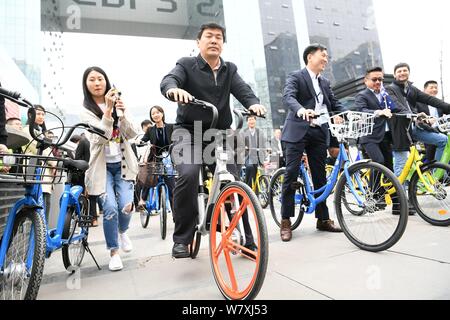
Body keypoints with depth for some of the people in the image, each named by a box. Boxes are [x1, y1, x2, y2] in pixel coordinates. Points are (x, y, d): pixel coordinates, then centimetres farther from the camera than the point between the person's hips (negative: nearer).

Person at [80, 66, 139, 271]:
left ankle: (122, 231, 24)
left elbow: (132, 134, -4)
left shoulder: (119, 104, 6)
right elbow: (98, 137, -19)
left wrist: (122, 115, -21)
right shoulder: (86, 111, -3)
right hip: (102, 166, -2)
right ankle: (114, 252, 8)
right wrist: (108, 110, -28)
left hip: (122, 164, 2)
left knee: (126, 206, -11)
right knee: (110, 209, -14)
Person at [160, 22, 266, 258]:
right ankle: (182, 238, -11)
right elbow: (168, 80, -16)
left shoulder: (230, 69, 14)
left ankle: (245, 238, 14)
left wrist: (253, 103, -28)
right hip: (189, 130, -3)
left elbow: (242, 89, -4)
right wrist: (174, 89, -42)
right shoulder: (186, 65, 3)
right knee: (188, 175, -28)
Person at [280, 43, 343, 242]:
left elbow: (335, 104, 16)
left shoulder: (325, 83, 22)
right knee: (291, 175, -8)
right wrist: (301, 109, -37)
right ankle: (286, 222, 0)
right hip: (298, 131, -6)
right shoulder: (296, 77, 2)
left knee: (320, 176, 9)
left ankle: (323, 219, 20)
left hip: (319, 133, 6)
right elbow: (287, 97, -17)